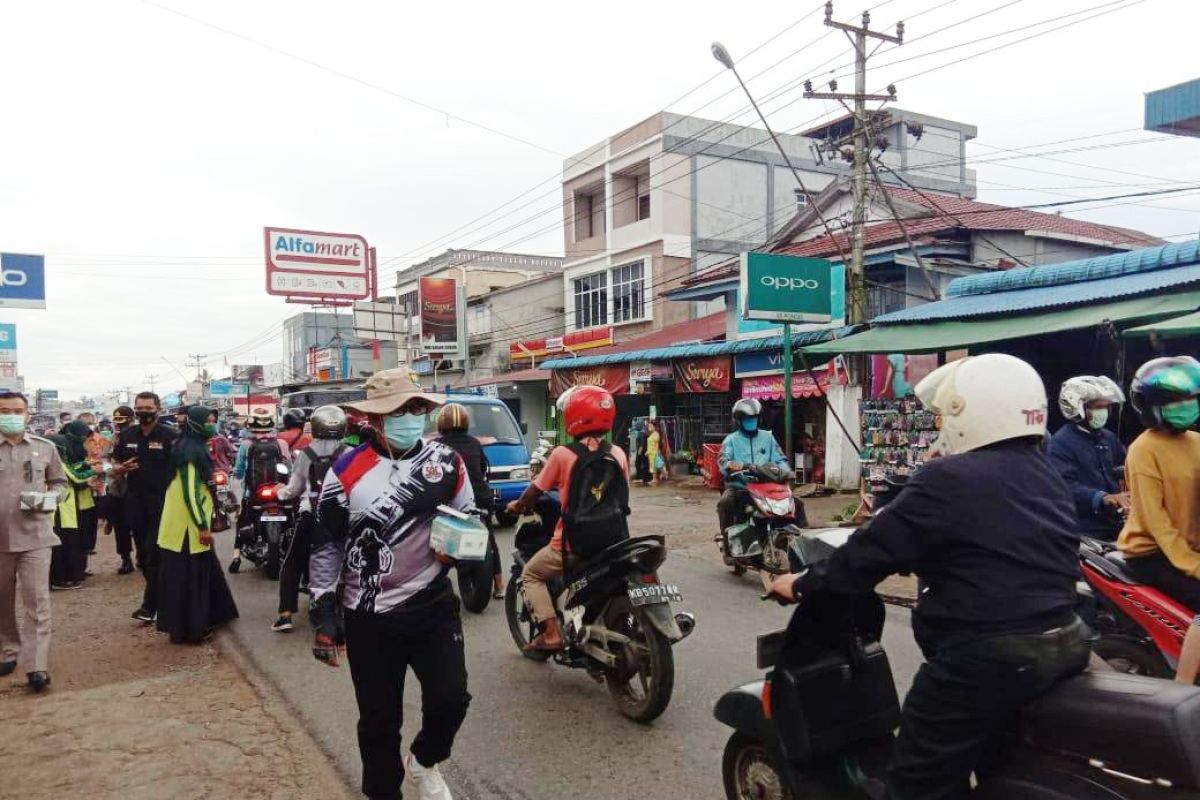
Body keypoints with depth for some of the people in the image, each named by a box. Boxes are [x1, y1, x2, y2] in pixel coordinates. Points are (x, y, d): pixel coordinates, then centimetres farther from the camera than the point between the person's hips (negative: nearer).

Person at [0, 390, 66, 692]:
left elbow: (60, 483, 12)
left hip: (34, 535, -1)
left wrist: (47, 498, -8)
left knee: (37, 601, -5)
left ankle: (36, 665, -5)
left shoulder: (45, 448, 3)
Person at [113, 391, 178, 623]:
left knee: (154, 553, -8)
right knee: (142, 553, 13)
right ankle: (161, 594, 28)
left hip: (162, 503, -5)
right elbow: (115, 466, 18)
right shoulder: (126, 436, 9)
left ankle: (149, 605, -2)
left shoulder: (170, 436, -6)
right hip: (135, 503, 5)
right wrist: (120, 469, -6)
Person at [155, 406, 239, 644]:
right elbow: (190, 493, -22)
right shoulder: (191, 451, -18)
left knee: (199, 575, 17)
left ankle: (200, 622, 27)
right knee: (189, 578, -2)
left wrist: (204, 522, 21)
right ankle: (186, 629, 6)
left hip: (190, 524, 10)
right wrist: (203, 526, -20)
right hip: (188, 526, -10)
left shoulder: (196, 448, 13)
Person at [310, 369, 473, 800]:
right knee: (379, 720, 9)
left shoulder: (447, 462, -2)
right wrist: (323, 613, -4)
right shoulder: (346, 472, -7)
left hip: (434, 606, 1)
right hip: (369, 617, -1)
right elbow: (326, 544, -2)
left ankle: (424, 761, 29)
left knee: (450, 700, -5)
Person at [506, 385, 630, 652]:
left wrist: (518, 505, 21)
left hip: (573, 545, -4)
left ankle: (551, 633, 4)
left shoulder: (562, 454, -10)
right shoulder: (618, 453, 1)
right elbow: (623, 496, 10)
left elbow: (536, 490, 0)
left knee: (531, 574, 18)